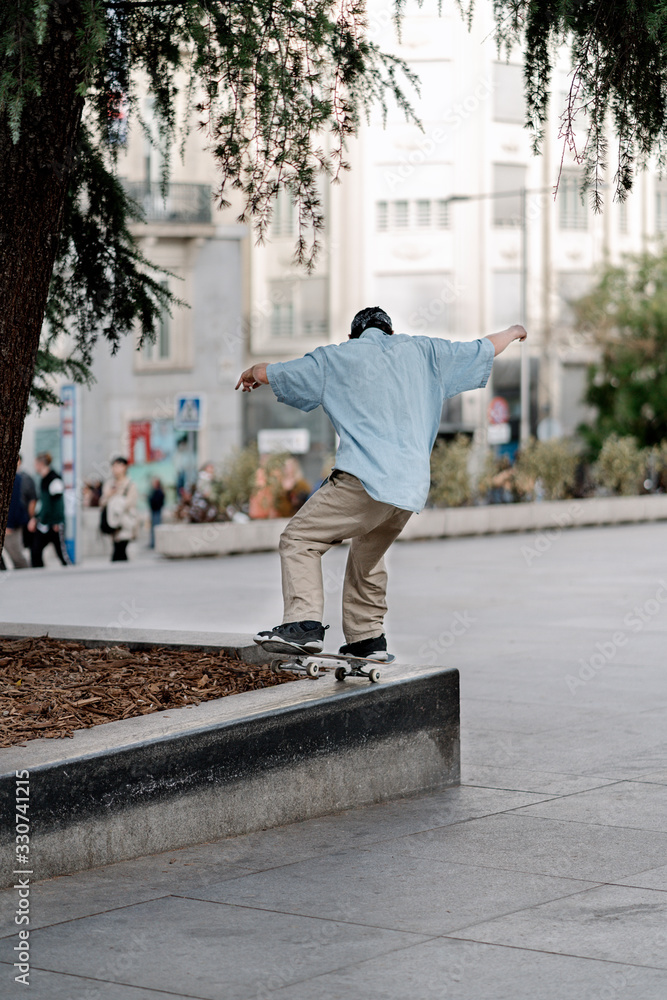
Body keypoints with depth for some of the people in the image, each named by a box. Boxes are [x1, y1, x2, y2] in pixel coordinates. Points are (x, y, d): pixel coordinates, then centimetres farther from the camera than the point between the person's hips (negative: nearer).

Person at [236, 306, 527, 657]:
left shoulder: (336, 358, 12)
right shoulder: (424, 351, 19)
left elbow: (269, 373, 18)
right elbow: (484, 350, 30)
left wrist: (252, 373, 41)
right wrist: (512, 332, 50)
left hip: (364, 480, -5)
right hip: (412, 485, 5)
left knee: (299, 539, -3)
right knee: (367, 556, 23)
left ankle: (305, 623, -20)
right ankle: (367, 637, 24)